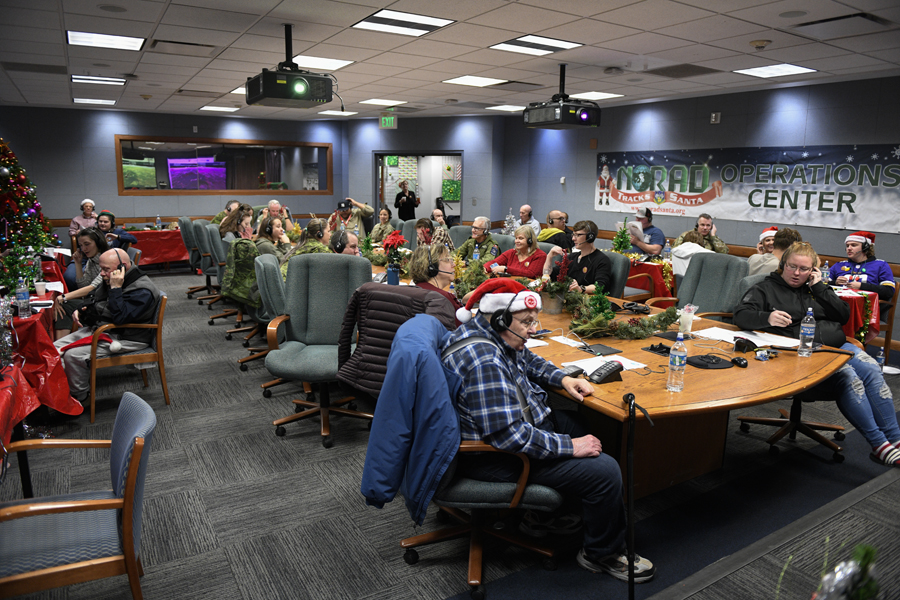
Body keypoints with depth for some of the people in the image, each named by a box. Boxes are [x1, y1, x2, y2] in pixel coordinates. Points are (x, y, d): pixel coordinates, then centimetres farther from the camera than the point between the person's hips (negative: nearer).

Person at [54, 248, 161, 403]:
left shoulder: (142, 291, -22)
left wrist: (116, 288, -30)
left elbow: (120, 317, -33)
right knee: (55, 348, 1)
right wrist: (82, 309, 9)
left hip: (124, 338, -10)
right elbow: (96, 302, 30)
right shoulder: (109, 280, 9)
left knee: (73, 355, -22)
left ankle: (79, 398, -2)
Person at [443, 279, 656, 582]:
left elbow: (528, 361, 22)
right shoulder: (483, 361, -31)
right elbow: (510, 435, -33)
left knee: (589, 426, 23)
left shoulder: (492, 335, 2)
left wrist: (563, 378, 5)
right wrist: (570, 446, -23)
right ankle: (603, 554, 12)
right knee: (605, 471, -13)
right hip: (495, 458, -11)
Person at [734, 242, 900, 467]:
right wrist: (767, 318, -27)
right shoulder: (766, 288, 7)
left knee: (871, 371, -19)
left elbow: (844, 316, 12)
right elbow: (741, 315, -6)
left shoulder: (815, 287, 22)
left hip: (837, 345, 6)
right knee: (848, 377, -27)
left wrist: (819, 288, 4)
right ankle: (879, 445, -21)